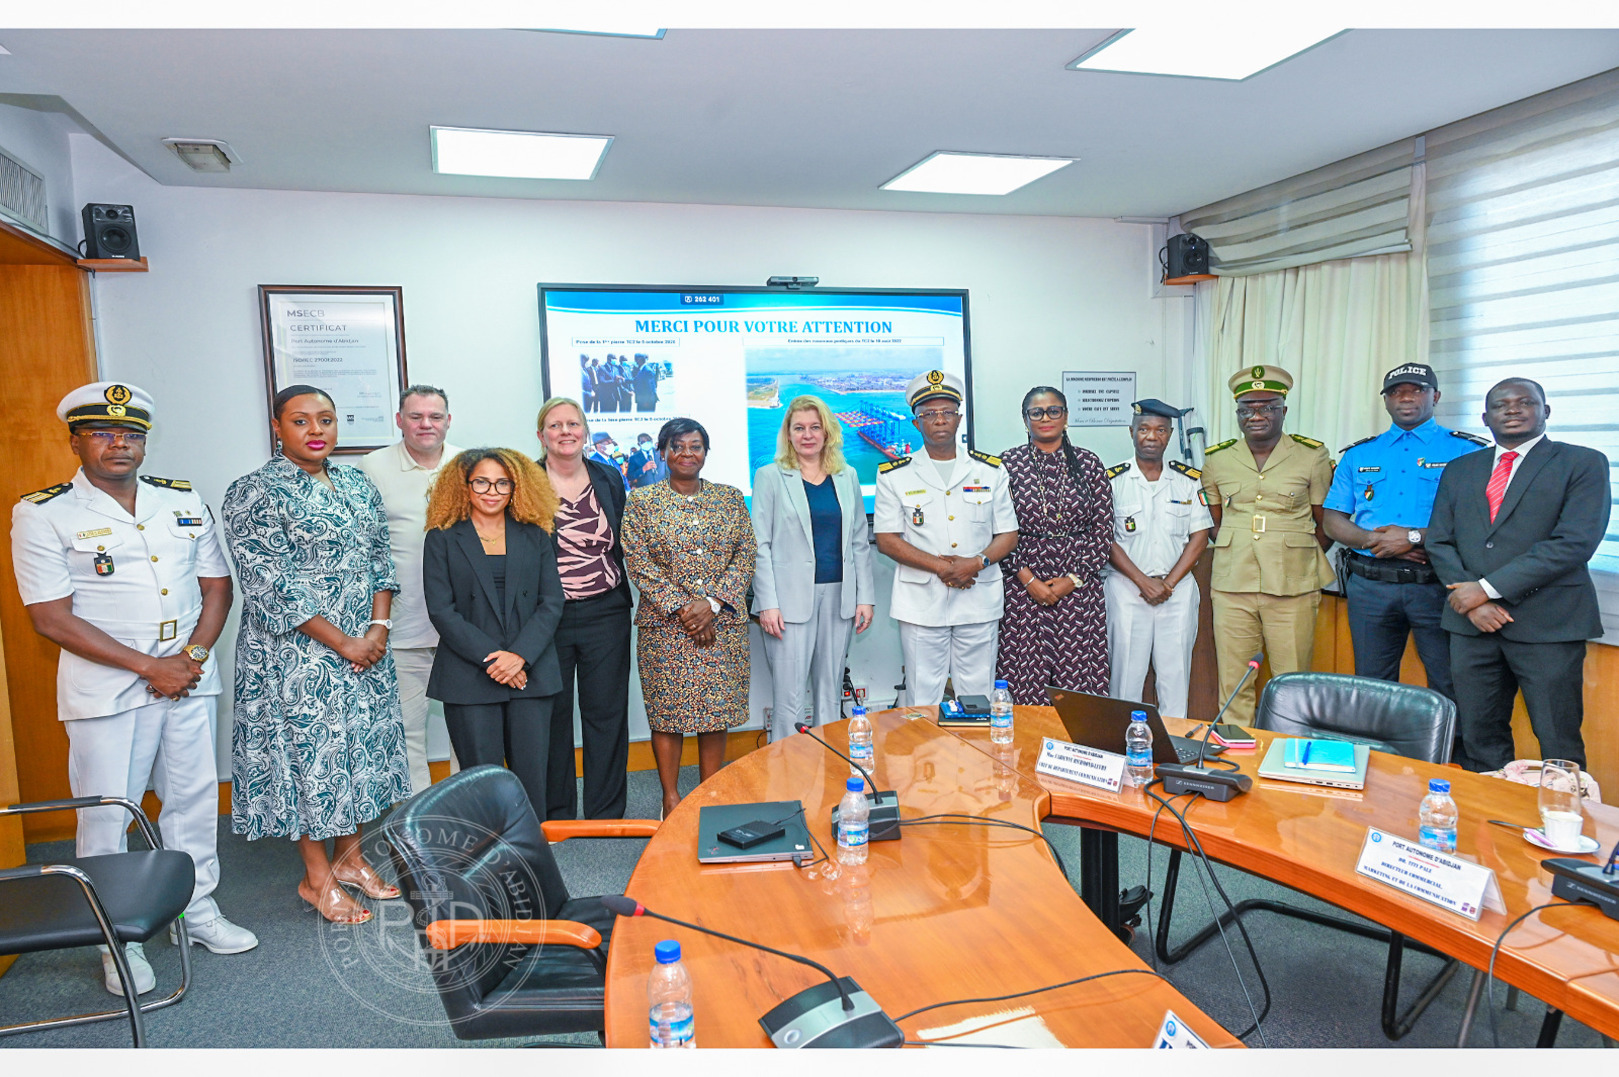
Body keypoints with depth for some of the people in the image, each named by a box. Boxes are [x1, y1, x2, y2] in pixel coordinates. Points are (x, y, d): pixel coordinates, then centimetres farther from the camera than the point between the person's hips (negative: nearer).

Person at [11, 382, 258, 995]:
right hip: (106, 687, -4)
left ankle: (199, 910, 30)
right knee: (107, 814, 4)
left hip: (189, 675, 4)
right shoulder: (41, 514, -6)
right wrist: (149, 667, -14)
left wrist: (192, 656, -6)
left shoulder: (182, 501, 7)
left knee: (194, 799, 13)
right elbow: (51, 618, -11)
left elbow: (217, 584, 9)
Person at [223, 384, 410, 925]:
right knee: (309, 749, 2)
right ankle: (317, 876, 18)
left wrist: (379, 627, -5)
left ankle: (350, 856, 29)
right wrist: (342, 642, -16)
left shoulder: (357, 484, 9)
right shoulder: (253, 493, -10)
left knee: (363, 744, 12)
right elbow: (271, 585, -16)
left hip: (365, 647, 6)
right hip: (297, 654, -6)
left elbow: (380, 557, 9)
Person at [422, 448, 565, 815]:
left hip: (530, 673, 2)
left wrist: (520, 655, -11)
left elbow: (551, 602, 4)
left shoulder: (535, 537, 11)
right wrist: (489, 659, -12)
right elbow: (441, 610, -3)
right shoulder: (442, 539, 5)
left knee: (531, 775, 3)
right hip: (468, 678, -1)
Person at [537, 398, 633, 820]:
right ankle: (554, 817, 23)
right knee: (551, 716, 8)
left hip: (606, 615, 2)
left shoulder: (609, 479, 8)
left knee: (607, 714, 7)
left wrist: (623, 599, 8)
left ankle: (606, 816, 20)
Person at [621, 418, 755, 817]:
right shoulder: (642, 500, 2)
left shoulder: (730, 498, 8)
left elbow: (746, 556, 2)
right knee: (668, 711, 3)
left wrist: (712, 603, -11)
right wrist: (680, 608, -13)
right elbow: (638, 562, -5)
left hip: (723, 623, 2)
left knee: (717, 709, 6)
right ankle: (671, 798, 18)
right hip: (665, 625, -2)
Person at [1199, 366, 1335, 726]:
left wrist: (1297, 561, 0)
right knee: (1233, 685, 4)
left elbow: (1326, 524, 9)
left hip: (1293, 587, -2)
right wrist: (1234, 558, 6)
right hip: (1231, 586, 2)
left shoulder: (1313, 456, 4)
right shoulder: (1217, 458, 10)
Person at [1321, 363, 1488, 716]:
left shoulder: (1466, 450, 4)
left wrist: (1414, 538, -15)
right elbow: (1333, 519, 10)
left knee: (1451, 690, -1)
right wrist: (1371, 539, -9)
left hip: (1437, 584, -3)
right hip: (1370, 584, 3)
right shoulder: (1358, 455, 15)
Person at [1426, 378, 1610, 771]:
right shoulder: (1459, 470, 15)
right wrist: (1474, 602, -6)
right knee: (1478, 737, 9)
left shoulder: (1583, 463, 1)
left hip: (1547, 624, -3)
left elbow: (1574, 542, -11)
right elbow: (1439, 542, 9)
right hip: (1472, 622, 4)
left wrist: (1489, 588, -13)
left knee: (1558, 745, 1)